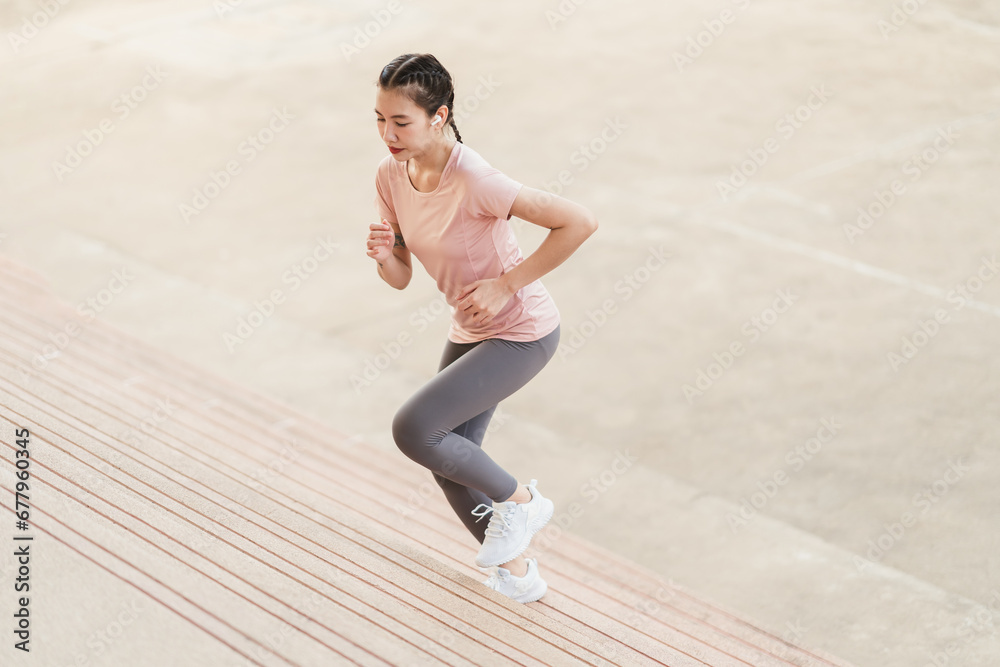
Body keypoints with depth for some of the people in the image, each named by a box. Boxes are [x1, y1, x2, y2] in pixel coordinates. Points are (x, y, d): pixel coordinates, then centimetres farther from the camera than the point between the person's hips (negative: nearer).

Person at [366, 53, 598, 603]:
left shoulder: (473, 180, -29)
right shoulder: (391, 177, -5)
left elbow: (579, 222, -28)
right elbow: (401, 278, 1)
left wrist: (507, 284, -23)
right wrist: (383, 255, -22)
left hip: (523, 335, -8)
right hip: (470, 332, 8)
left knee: (412, 428, -19)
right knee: (448, 466, 15)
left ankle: (518, 500, 5)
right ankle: (515, 574, 36)